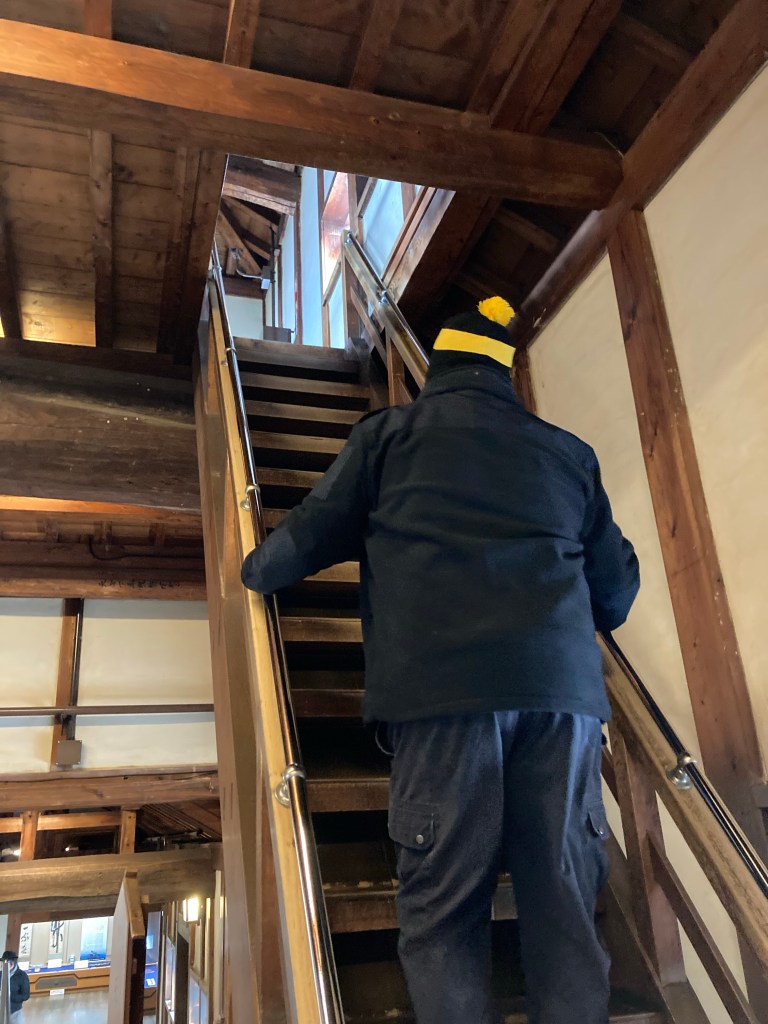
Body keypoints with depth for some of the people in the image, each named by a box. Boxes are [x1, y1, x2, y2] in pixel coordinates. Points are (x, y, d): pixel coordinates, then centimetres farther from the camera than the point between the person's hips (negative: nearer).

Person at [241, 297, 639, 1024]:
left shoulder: (390, 431, 15)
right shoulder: (567, 451, 24)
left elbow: (315, 533, 16)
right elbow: (616, 587, 25)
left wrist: (256, 570, 37)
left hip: (443, 686, -3)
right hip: (563, 688, 3)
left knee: (443, 910, 0)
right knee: (563, 910, 5)